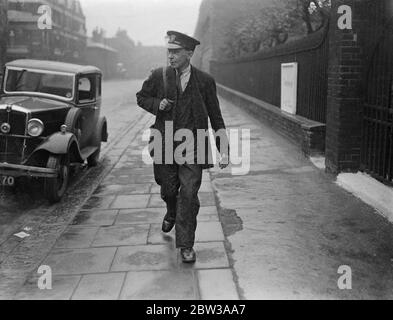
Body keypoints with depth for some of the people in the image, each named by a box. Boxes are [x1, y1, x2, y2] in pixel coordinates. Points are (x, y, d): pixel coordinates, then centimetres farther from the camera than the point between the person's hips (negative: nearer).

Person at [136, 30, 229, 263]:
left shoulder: (205, 81, -1)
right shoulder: (159, 76, 1)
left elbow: (216, 117, 4)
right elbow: (141, 97, 16)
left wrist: (224, 150, 2)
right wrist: (157, 104, -7)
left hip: (192, 148, -2)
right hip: (165, 146, 2)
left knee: (189, 195, -5)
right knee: (168, 190, 14)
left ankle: (186, 245, 8)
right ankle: (172, 213, 50)